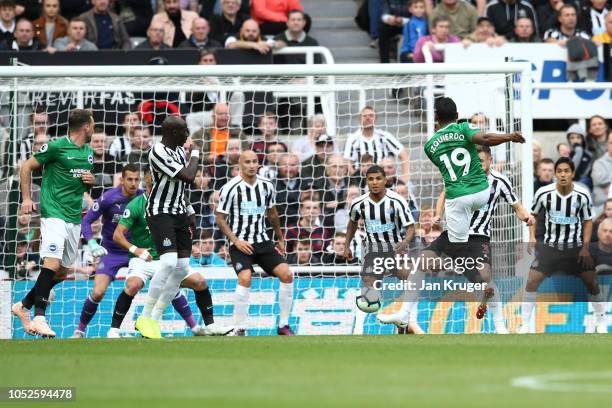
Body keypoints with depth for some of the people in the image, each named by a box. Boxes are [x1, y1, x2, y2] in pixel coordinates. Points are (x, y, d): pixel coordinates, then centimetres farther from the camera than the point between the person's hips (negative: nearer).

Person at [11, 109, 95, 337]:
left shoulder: (88, 152, 15)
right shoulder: (56, 147, -8)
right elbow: (26, 167, -2)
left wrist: (91, 181, 5)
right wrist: (26, 198, -9)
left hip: (75, 218, 8)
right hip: (54, 213, -8)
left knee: (62, 271, 9)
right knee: (52, 263, -21)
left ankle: (24, 306, 24)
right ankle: (39, 318, -23)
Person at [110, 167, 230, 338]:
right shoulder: (136, 205, -11)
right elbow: (118, 234, -13)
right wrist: (134, 249, -28)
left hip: (165, 259, 5)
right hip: (142, 259, -5)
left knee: (200, 282, -3)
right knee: (133, 285, -34)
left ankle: (209, 326, 11)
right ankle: (113, 330, -23)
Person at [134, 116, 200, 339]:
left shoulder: (179, 150, 10)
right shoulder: (158, 152, -19)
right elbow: (188, 177, -24)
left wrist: (189, 212, 21)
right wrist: (195, 155, -7)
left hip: (179, 213, 9)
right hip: (160, 213, -9)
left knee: (182, 267, 2)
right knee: (169, 262, -23)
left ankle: (155, 319, 11)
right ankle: (145, 318, -16)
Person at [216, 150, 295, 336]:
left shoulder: (266, 186, 4)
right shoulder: (230, 188, -9)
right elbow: (220, 218, -5)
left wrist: (281, 239, 24)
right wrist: (236, 241, -14)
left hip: (263, 242, 5)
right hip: (240, 244, -5)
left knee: (286, 275, -11)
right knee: (245, 279, -28)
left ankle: (283, 325, 2)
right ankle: (239, 330, -17)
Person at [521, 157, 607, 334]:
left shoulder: (583, 195, -12)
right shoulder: (543, 193, -14)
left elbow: (588, 221, 1)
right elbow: (533, 214, 5)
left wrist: (585, 247, -7)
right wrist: (532, 237, -7)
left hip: (575, 246, 0)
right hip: (550, 245, 0)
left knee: (592, 283, 0)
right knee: (532, 281, -13)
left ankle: (601, 323, 21)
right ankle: (525, 325, -3)